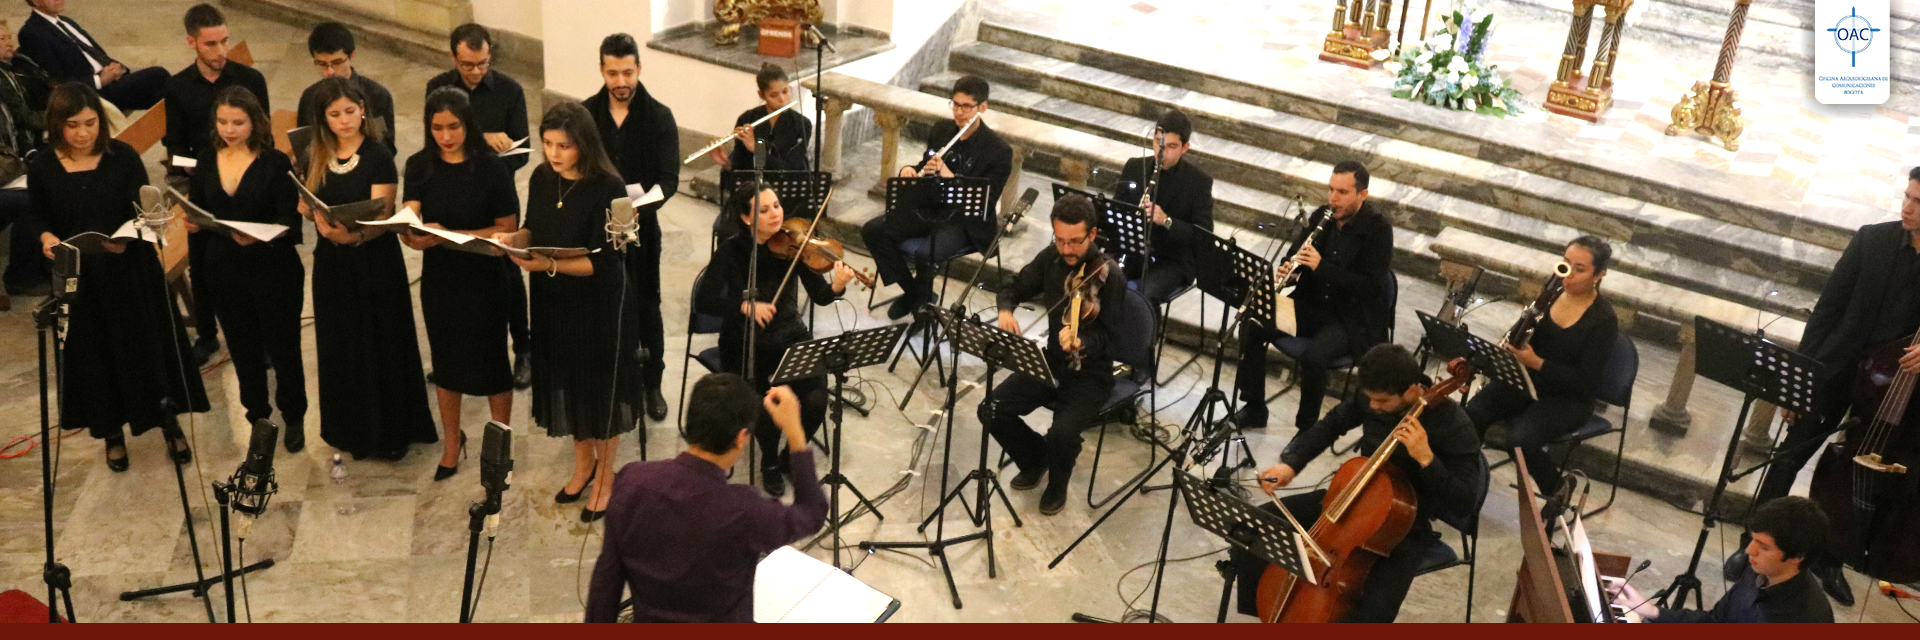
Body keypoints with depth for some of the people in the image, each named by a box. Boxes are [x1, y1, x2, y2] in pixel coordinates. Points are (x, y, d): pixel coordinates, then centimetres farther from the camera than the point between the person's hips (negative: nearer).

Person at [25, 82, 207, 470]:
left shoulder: (123, 157, -9)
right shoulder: (42, 168, -5)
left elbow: (144, 212, -10)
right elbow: (35, 217, 6)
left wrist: (127, 237, -29)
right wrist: (45, 236, -15)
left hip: (131, 271, -1)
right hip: (78, 278, 2)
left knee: (149, 347, 6)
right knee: (94, 355, 12)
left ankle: (170, 425, 24)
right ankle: (112, 432, 30)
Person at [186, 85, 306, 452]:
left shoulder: (276, 163, -10)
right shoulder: (207, 161, 4)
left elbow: (290, 222, -14)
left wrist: (259, 236, -32)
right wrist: (191, 222, -12)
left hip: (274, 271, -4)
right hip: (225, 271, 4)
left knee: (282, 348, 5)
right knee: (243, 349, 15)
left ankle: (294, 418, 24)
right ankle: (257, 415, 32)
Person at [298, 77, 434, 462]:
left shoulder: (378, 156, -10)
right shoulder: (314, 158, 3)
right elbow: (306, 207, 9)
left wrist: (355, 235, -38)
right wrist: (319, 221, -15)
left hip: (376, 262, -4)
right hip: (332, 264, 4)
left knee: (381, 344, 3)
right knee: (341, 346, 11)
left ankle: (391, 431, 15)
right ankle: (353, 429, 25)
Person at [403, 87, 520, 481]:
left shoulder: (490, 168, -12)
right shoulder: (420, 167, -2)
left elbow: (507, 228, -12)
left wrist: (452, 235, -23)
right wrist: (412, 234, -34)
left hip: (485, 280, -3)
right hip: (438, 278, 4)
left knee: (490, 360, 6)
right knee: (445, 360, 16)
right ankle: (452, 444, 35)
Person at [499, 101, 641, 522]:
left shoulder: (607, 188, -21)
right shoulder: (541, 179, -3)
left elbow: (600, 262, -23)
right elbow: (534, 230, 11)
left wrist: (550, 264, -36)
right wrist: (513, 238, -11)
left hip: (599, 302, -6)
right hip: (554, 300, 6)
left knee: (600, 386, 8)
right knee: (566, 380, 18)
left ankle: (604, 476, 27)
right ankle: (583, 461, 40)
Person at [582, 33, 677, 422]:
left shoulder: (659, 118, -9)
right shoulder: (586, 113, -1)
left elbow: (669, 179, -15)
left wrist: (642, 206, -34)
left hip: (640, 229, -2)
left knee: (646, 308, 9)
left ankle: (651, 385, 26)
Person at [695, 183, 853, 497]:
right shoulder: (731, 252, -9)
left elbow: (819, 296, -13)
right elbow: (703, 301, -15)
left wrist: (837, 287, -35)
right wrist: (745, 306, -30)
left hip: (790, 338, 2)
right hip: (746, 344, -2)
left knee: (815, 401, -21)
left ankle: (793, 454, 13)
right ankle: (769, 462, 7)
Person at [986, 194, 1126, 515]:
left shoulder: (1107, 274, -20)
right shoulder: (1051, 258, -3)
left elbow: (1107, 335, -21)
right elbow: (1016, 287, 10)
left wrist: (1080, 342, -44)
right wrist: (1006, 310, -14)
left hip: (1089, 373, -6)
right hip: (1050, 362, 6)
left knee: (1062, 434, -29)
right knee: (991, 411, -12)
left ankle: (1058, 481, 7)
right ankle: (1035, 459, 18)